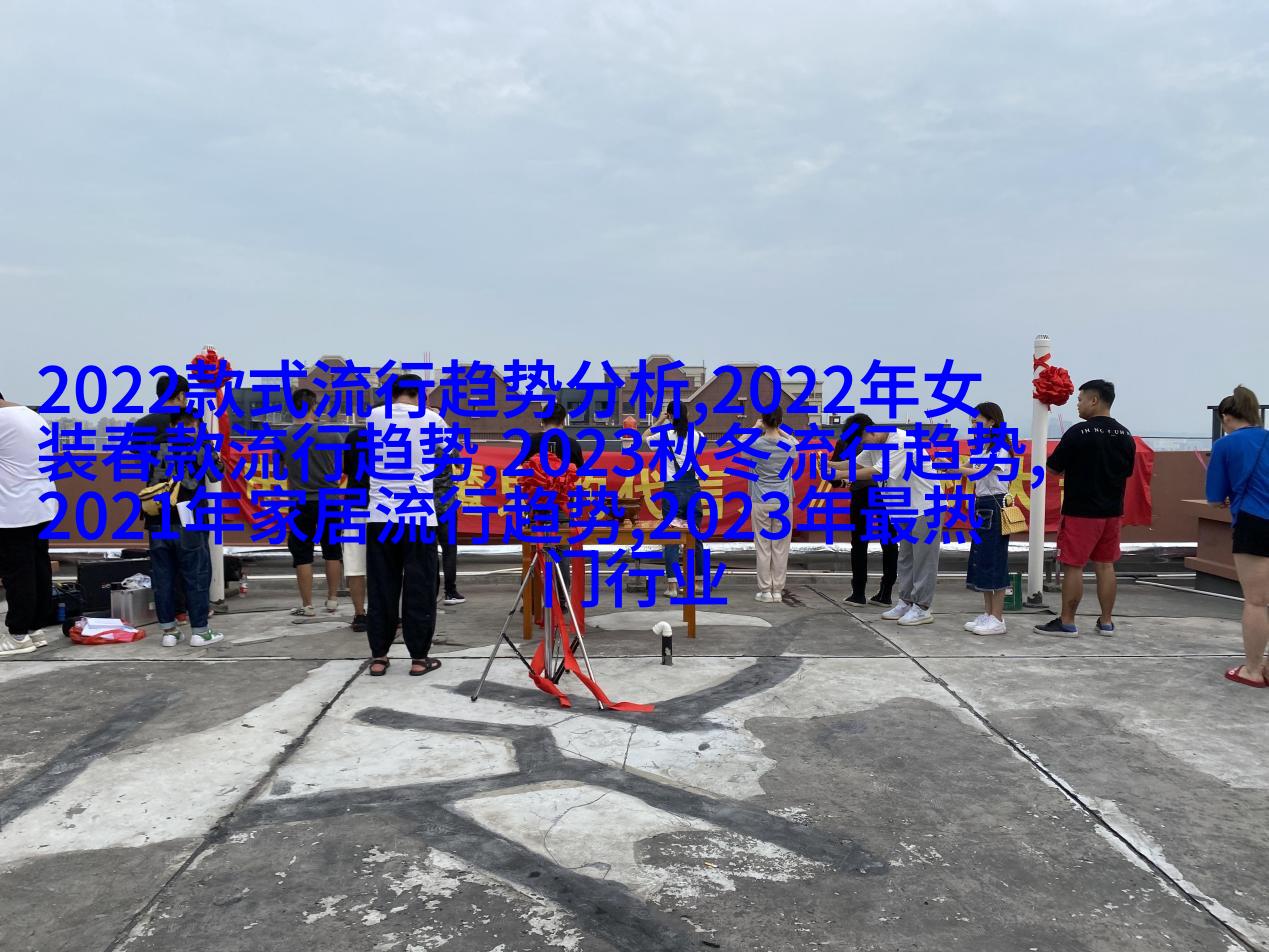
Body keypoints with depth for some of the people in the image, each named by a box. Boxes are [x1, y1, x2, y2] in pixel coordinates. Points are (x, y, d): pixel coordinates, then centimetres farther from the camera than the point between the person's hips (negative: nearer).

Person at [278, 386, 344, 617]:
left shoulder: (283, 437, -6)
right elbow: (340, 465, 3)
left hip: (302, 503, 0)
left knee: (302, 555, 7)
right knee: (332, 551, 15)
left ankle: (307, 605, 10)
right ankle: (332, 600, 21)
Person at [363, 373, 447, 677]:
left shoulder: (374, 417, 7)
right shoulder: (432, 419, 1)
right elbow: (441, 454, 20)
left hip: (381, 516, 2)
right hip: (420, 517, -2)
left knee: (381, 589, 9)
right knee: (419, 589, 4)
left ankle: (378, 657, 13)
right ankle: (419, 658, 9)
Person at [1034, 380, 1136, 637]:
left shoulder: (1079, 433, -15)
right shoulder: (1125, 436, 5)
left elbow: (1054, 468, -9)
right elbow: (1127, 471, 16)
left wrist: (1072, 467, 12)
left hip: (1081, 512, -7)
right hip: (1112, 511, 7)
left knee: (1073, 566, 0)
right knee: (1105, 565, 13)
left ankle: (1066, 623, 5)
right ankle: (1106, 622, 18)